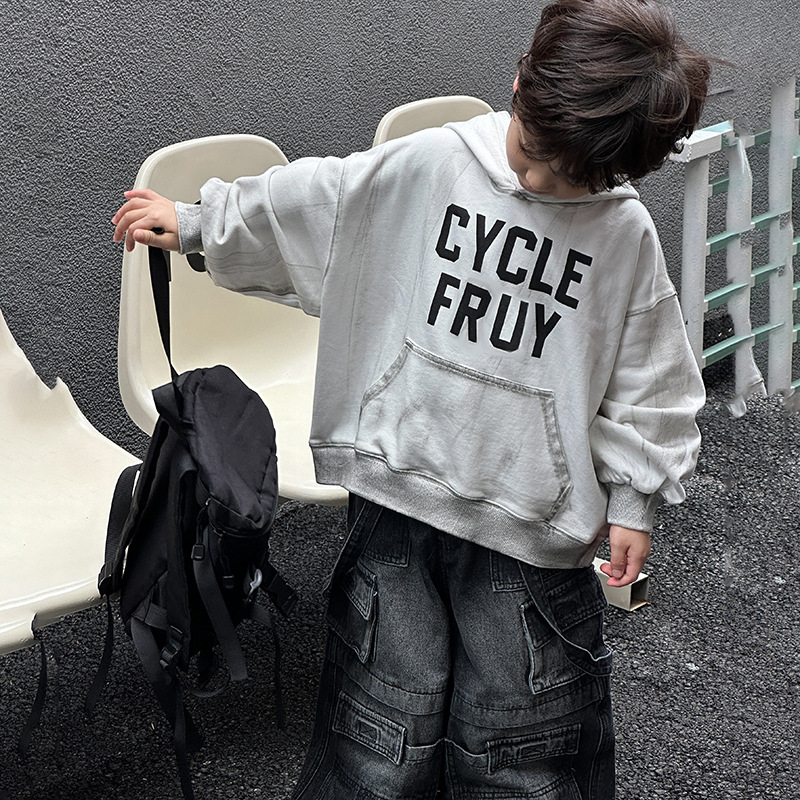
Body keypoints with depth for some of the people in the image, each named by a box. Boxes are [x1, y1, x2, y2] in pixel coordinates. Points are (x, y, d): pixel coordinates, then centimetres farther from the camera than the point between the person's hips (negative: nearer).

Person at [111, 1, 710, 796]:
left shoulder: (626, 235, -3)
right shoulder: (428, 165, -3)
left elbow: (647, 381, 6)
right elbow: (303, 200, 9)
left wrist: (632, 500, 7)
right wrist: (192, 222, 14)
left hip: (533, 525, 0)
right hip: (398, 490, 0)